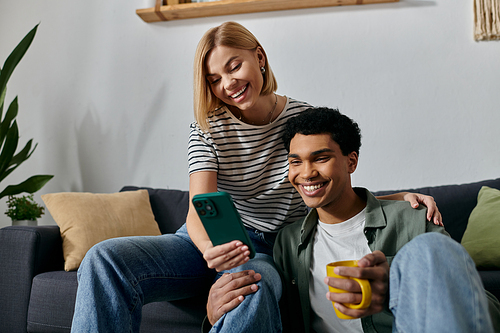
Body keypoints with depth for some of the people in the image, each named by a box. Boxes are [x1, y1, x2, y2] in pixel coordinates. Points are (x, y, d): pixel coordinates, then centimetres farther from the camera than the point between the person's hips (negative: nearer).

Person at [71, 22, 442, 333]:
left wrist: (400, 198, -11)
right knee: (104, 260, -24)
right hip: (210, 242, 2)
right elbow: (198, 209, -13)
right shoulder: (208, 129, -1)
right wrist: (210, 248, -38)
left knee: (252, 289, -41)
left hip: (269, 252, -2)